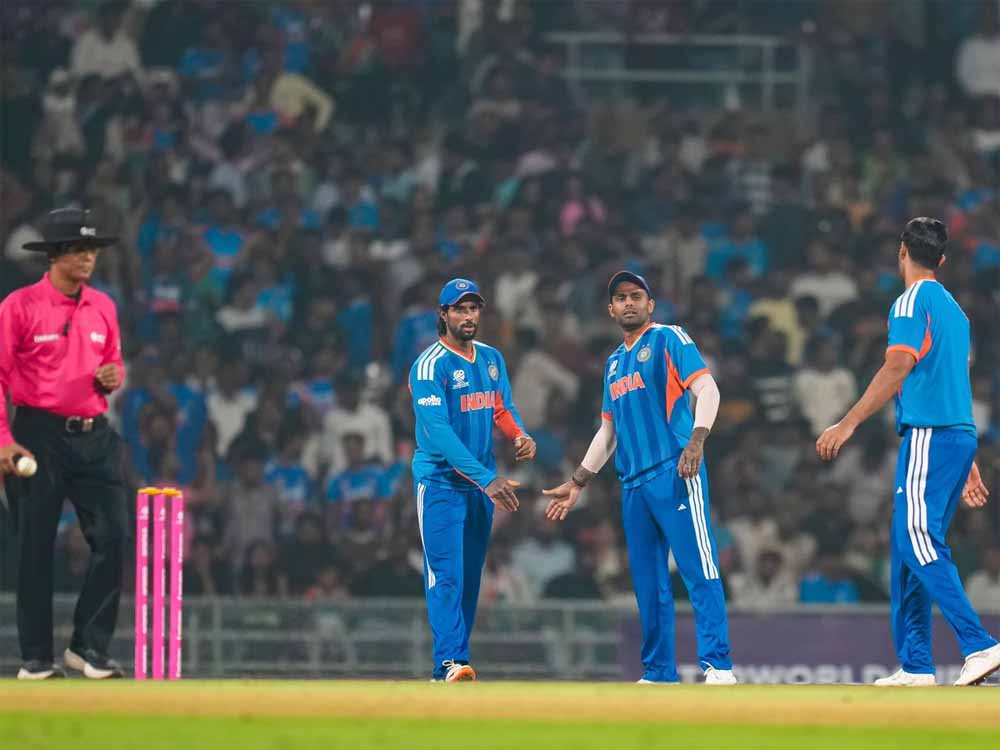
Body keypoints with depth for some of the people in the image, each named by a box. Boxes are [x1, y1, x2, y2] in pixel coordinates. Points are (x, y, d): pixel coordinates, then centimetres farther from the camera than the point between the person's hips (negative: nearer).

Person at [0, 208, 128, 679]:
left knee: (113, 537, -3)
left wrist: (114, 376, -2)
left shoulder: (102, 307, 11)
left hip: (94, 436, 5)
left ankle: (89, 648, 7)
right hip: (40, 437, -5)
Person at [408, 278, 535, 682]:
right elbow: (439, 432, -24)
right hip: (440, 482, -7)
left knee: (470, 578, 7)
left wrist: (520, 435, -11)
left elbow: (503, 408, 15)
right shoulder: (429, 366, -15)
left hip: (481, 484, 7)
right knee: (446, 575, -15)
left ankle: (449, 667, 11)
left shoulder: (491, 359, 9)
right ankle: (451, 662, -23)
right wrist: (488, 479, -31)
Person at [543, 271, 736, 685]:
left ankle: (718, 664, -18)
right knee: (648, 581, 6)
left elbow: (707, 389, -7)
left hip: (674, 472, -7)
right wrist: (578, 482, 29)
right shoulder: (614, 364, 24)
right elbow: (608, 431, 30)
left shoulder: (668, 340, 3)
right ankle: (659, 673, 10)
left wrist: (696, 440, -22)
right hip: (633, 481, 7)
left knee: (699, 569, -14)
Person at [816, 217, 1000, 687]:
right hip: (960, 436, 9)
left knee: (917, 542, -15)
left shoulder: (913, 301, -4)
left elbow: (897, 368, -17)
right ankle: (915, 665, 9)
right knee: (908, 544, 11)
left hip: (930, 435, -9)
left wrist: (848, 425, -20)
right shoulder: (953, 309, 22)